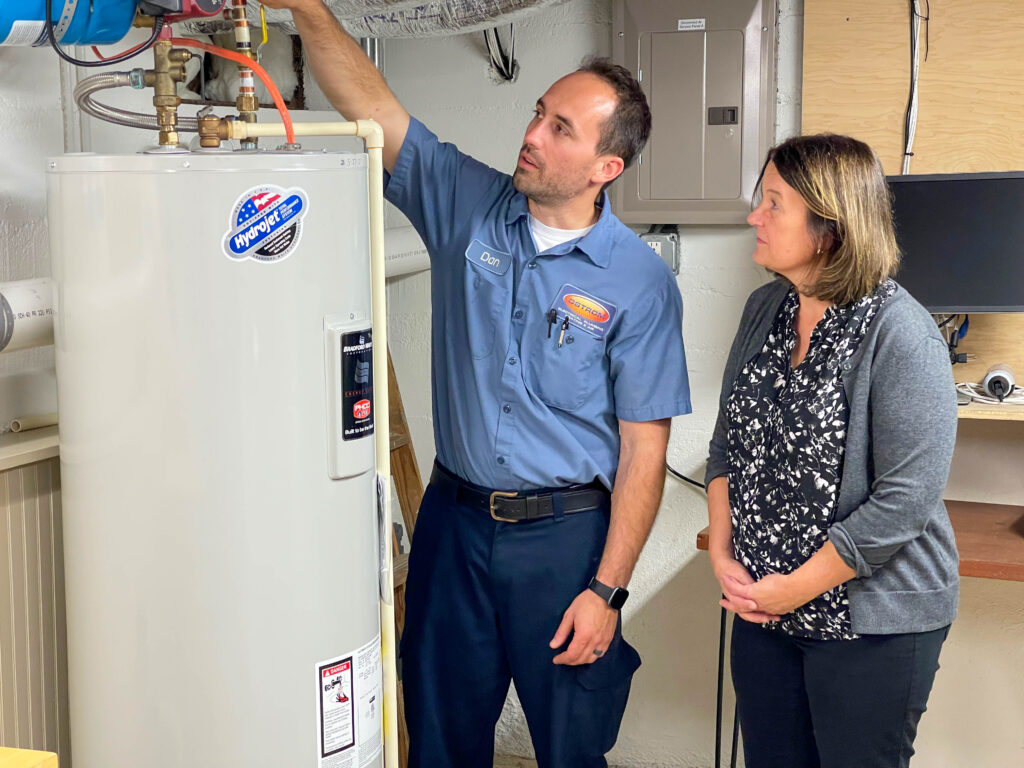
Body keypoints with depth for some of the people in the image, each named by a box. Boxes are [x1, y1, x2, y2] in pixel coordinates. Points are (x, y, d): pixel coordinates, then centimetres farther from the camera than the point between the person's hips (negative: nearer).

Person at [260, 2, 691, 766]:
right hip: (454, 519, 3)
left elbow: (644, 451, -10)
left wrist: (607, 589, -12)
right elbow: (371, 106, -7)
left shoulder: (641, 284, -11)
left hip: (566, 532, -3)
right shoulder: (469, 205, -2)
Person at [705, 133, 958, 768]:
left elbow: (907, 497, -21)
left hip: (872, 625, -6)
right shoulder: (765, 310, 3)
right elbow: (729, 442, 10)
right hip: (761, 605, 6)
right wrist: (722, 554, -1)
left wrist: (797, 588, -16)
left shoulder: (899, 334, -19)